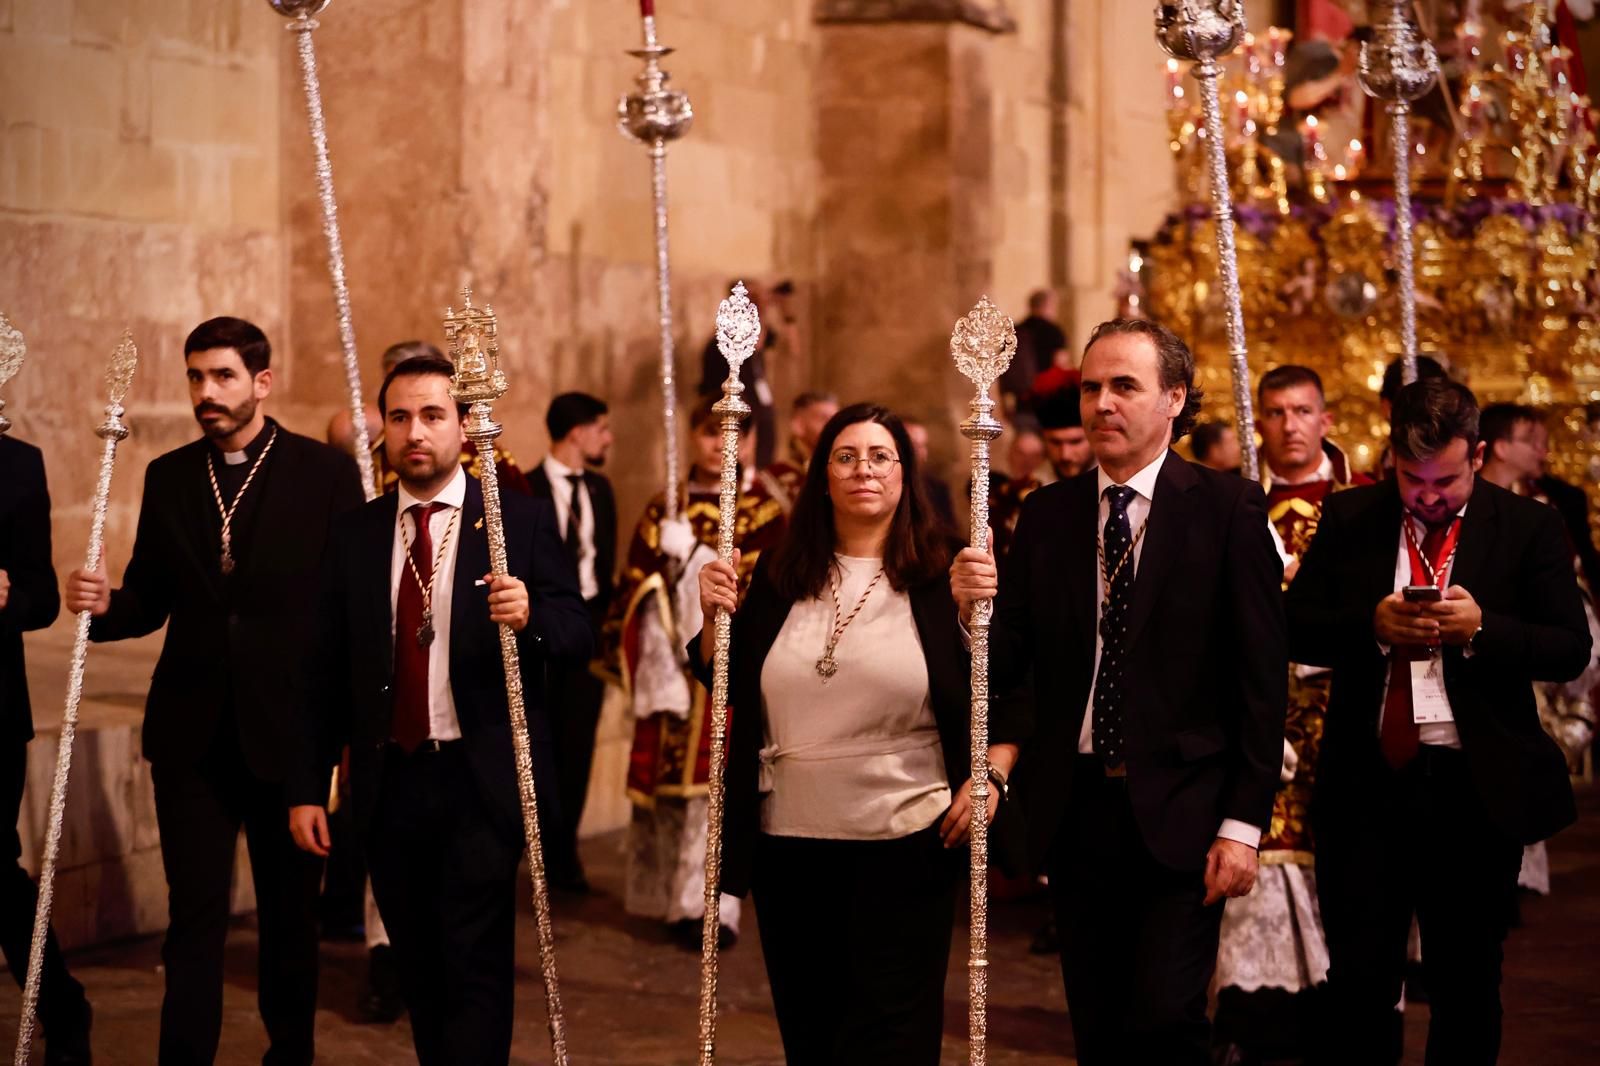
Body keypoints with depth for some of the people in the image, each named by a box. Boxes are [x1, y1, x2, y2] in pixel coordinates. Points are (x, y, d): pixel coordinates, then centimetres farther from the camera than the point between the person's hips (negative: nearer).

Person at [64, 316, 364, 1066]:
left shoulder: (325, 473, -4)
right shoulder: (168, 477, 7)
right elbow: (150, 601, 10)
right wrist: (105, 604, -11)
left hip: (288, 730, -2)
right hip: (191, 731, 2)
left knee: (289, 913, 11)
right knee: (194, 914, 2)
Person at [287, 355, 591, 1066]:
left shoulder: (522, 520, 0)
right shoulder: (354, 534, 8)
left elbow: (577, 634, -4)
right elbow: (323, 673, 8)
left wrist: (530, 617, -27)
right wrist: (307, 787, 3)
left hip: (481, 782, -3)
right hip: (389, 783, 3)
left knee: (475, 970, -8)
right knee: (418, 971, 11)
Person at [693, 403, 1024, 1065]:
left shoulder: (945, 579, -3)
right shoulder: (780, 576, 7)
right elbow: (728, 687, 11)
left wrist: (990, 775, -13)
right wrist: (715, 618, -5)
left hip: (906, 846, -3)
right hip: (788, 842, 4)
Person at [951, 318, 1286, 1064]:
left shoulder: (1228, 510, -4)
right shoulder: (1047, 514, 7)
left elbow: (1261, 678, -6)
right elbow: (1009, 665, 4)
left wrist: (1243, 824, -11)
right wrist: (975, 609, -18)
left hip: (1178, 813, -4)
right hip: (1074, 809, 4)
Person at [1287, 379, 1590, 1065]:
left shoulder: (1529, 528, 0)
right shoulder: (1348, 519, 6)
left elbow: (1571, 649, -5)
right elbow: (1296, 628, 1)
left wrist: (1482, 629, -21)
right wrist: (1371, 625, -16)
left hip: (1476, 791, 0)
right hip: (1367, 784, 1)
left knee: (1468, 984, 11)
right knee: (1359, 980, 4)